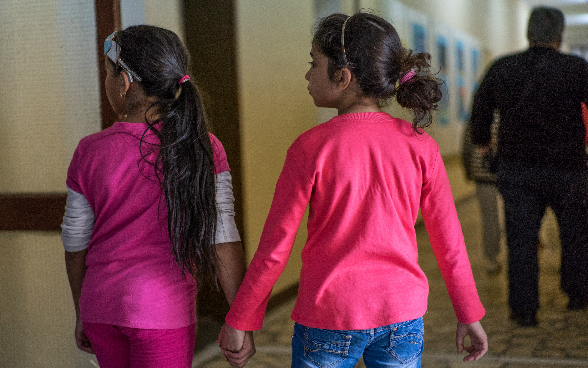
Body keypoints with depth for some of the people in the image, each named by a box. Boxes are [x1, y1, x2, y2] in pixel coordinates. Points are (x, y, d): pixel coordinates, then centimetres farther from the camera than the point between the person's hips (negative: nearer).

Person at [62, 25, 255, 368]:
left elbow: (76, 243, 2)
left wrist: (82, 314, 16)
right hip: (163, 314, -3)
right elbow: (222, 238, -14)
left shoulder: (90, 152, -5)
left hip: (101, 309, 3)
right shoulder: (204, 150, -11)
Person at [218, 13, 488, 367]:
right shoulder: (420, 145, -5)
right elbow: (449, 241, 1)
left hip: (329, 321, -3)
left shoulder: (311, 148, -14)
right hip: (401, 316, 3)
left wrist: (239, 321, 2)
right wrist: (470, 315, 13)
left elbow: (274, 249, -10)